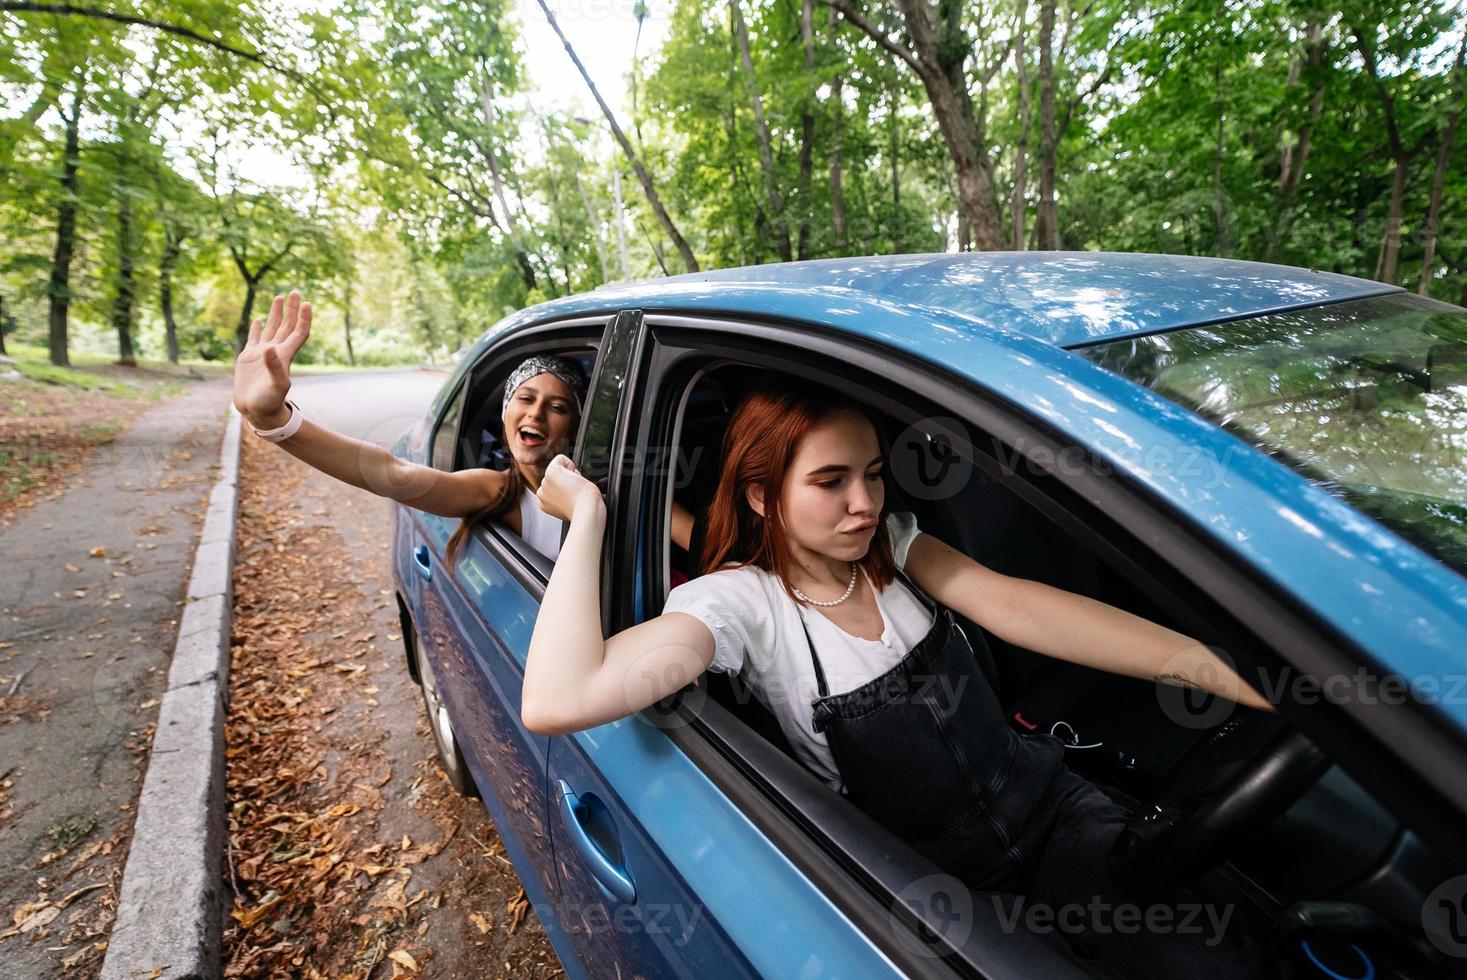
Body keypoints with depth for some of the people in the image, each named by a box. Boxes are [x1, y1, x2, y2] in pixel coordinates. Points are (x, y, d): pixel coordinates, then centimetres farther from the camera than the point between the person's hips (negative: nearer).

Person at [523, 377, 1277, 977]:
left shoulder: (893, 544, -2)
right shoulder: (741, 601, -18)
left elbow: (1013, 607, -18)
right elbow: (557, 702, -31)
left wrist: (1203, 663, -30)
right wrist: (588, 516, -24)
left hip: (1056, 809, 4)